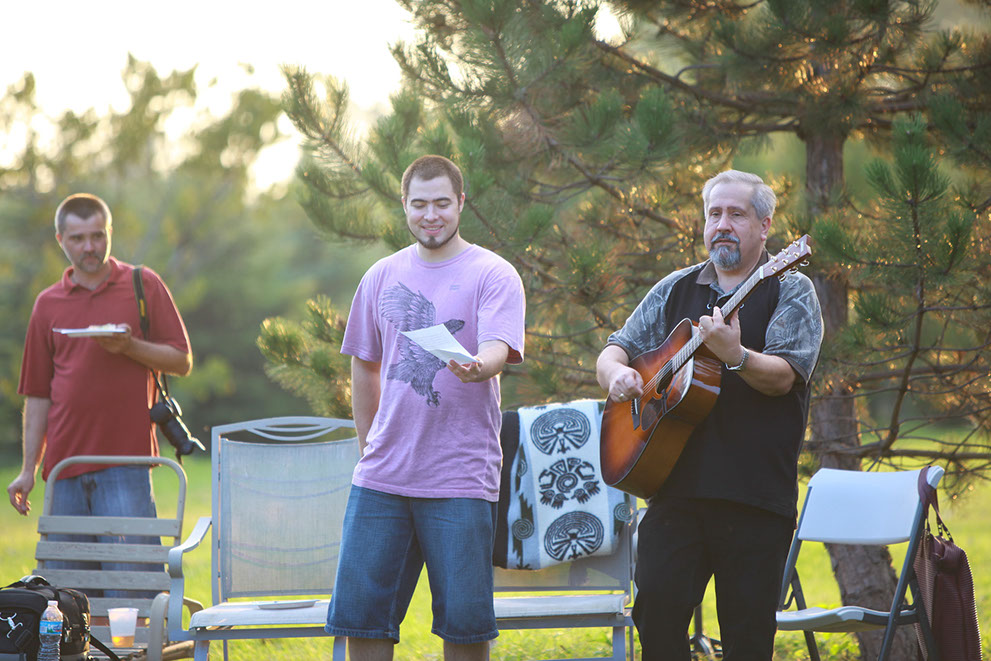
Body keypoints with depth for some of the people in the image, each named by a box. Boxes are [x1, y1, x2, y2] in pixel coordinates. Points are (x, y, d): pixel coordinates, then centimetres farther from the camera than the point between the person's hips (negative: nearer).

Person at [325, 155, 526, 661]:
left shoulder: (493, 274, 1)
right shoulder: (382, 277, 14)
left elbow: (497, 351, -14)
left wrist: (475, 368, -37)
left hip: (461, 478, -4)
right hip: (382, 476, 4)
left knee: (463, 618, -2)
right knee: (359, 613, 2)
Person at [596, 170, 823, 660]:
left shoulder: (790, 291, 3)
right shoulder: (675, 289, 17)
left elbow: (783, 377, -10)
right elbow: (613, 350, 18)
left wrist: (735, 357, -30)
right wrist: (616, 373, -6)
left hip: (755, 491, -3)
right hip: (676, 483, 3)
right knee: (657, 606, -8)